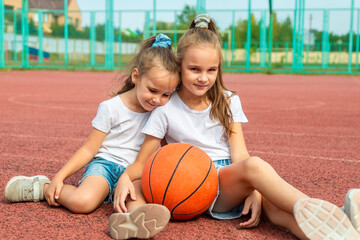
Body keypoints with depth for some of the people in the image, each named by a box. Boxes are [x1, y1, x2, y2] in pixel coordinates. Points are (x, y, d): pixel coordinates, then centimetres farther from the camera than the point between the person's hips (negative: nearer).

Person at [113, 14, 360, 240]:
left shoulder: (228, 102, 11)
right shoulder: (166, 109, 2)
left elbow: (239, 154, 2)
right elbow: (142, 162, 4)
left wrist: (254, 191, -16)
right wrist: (125, 178, -20)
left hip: (236, 186, 3)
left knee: (272, 203, -32)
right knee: (254, 165, -34)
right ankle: (312, 209, -50)